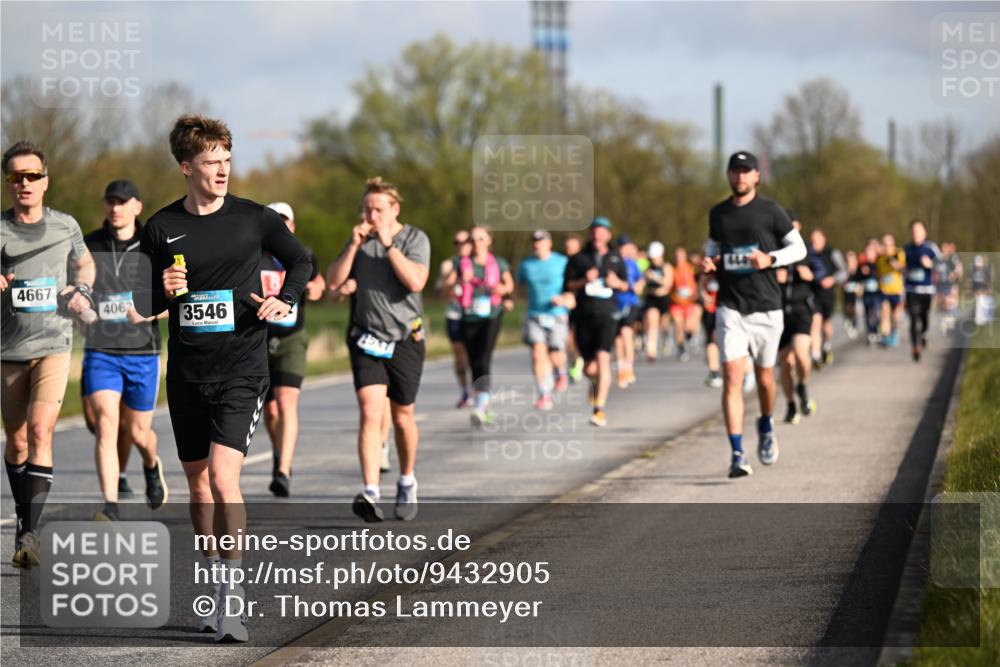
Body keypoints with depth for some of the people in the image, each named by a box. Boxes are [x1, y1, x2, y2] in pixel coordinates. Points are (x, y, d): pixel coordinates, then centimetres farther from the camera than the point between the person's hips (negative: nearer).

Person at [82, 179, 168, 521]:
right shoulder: (88, 246, 3)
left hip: (142, 352, 0)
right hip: (100, 352, 0)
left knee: (137, 432, 10)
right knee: (106, 425, -17)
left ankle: (152, 467, 46)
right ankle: (111, 507, -20)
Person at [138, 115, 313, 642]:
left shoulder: (254, 219, -2)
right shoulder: (161, 228, 2)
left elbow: (300, 261, 14)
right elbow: (142, 307, 9)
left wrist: (284, 301, -4)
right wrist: (163, 291, -13)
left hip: (242, 370, -3)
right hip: (186, 374, 3)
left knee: (223, 476, -17)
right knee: (198, 482, 11)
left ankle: (233, 597, -13)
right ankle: (216, 584, 27)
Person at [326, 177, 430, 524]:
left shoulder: (415, 239, -2)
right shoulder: (360, 239, 9)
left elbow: (416, 281, -18)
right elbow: (334, 280, 1)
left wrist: (388, 244, -18)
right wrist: (354, 245, -10)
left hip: (405, 339, -1)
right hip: (366, 339, 1)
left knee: (402, 416, 10)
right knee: (370, 413, -14)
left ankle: (407, 482, 33)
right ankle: (370, 492, -23)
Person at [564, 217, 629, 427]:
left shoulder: (615, 258, 8)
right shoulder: (578, 258, 6)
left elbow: (625, 285, 17)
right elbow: (568, 286, 5)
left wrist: (617, 283, -6)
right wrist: (584, 281, -14)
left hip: (606, 315, -1)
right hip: (584, 316, 1)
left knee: (603, 358, -19)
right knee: (589, 367, 6)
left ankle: (600, 409, -19)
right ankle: (595, 384, 45)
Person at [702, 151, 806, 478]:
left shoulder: (770, 211, -1)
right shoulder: (717, 214, 8)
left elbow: (799, 248, 4)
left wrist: (770, 259, -14)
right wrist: (707, 262, -1)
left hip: (766, 307, -1)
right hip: (730, 307, 1)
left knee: (764, 376, 12)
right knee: (732, 377, -12)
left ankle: (766, 426, 44)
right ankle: (737, 454, -14)